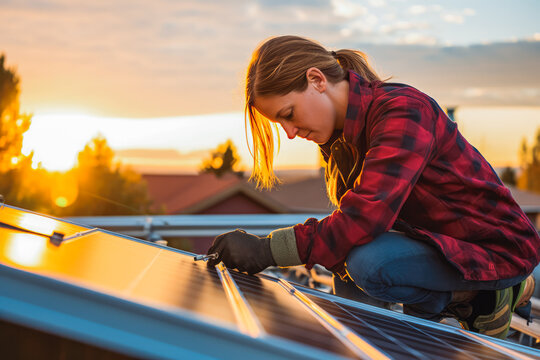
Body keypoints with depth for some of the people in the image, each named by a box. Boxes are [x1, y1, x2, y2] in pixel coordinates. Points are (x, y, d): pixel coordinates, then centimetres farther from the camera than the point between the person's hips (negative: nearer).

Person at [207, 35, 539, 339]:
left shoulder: (402, 110, -25)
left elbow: (366, 216, -36)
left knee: (368, 264, -30)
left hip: (499, 247, -9)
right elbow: (354, 216, 10)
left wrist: (267, 250, -36)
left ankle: (481, 300, -7)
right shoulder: (340, 132, 5)